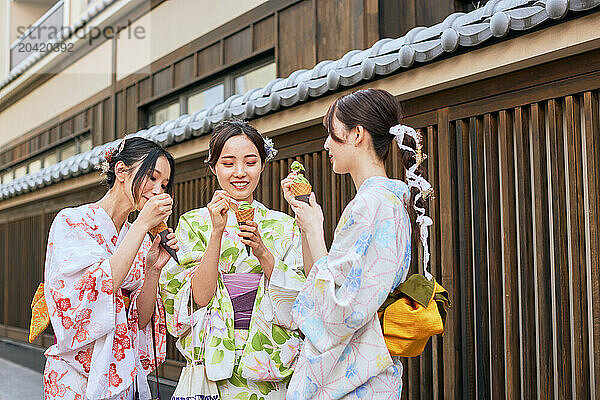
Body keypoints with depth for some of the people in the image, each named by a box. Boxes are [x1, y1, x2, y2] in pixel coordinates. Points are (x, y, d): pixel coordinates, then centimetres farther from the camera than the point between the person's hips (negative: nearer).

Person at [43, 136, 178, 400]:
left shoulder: (141, 240, 10)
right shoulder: (72, 222, -8)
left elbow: (140, 321, 5)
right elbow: (97, 293, -23)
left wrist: (153, 269, -11)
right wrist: (142, 224, -21)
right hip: (77, 378, -6)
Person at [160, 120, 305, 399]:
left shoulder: (284, 227, 5)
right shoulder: (193, 223, 2)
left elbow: (297, 302, -4)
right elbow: (200, 298, -9)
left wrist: (262, 252, -17)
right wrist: (217, 232, -19)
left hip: (272, 368, 1)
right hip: (215, 366, -1)